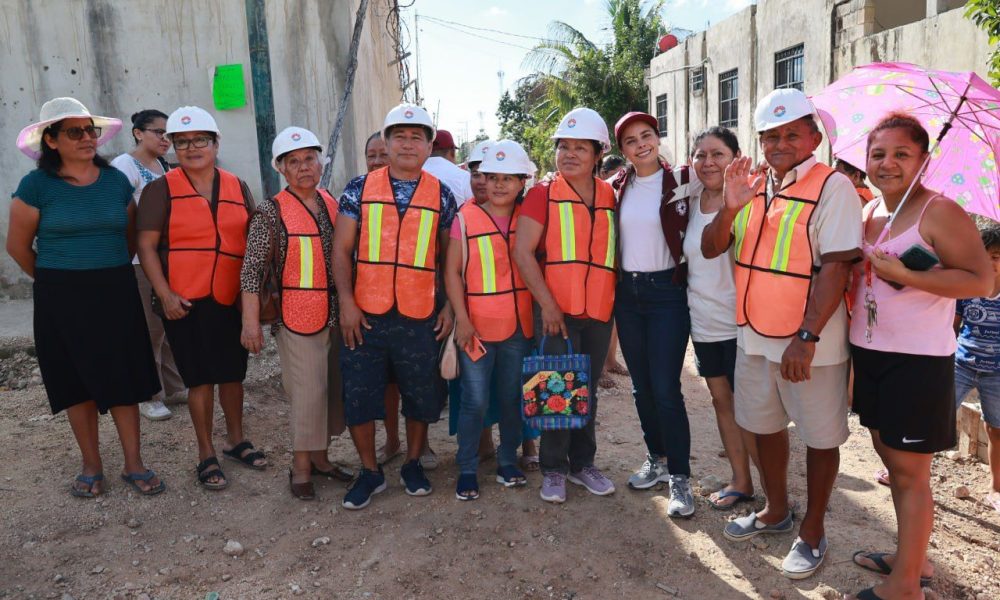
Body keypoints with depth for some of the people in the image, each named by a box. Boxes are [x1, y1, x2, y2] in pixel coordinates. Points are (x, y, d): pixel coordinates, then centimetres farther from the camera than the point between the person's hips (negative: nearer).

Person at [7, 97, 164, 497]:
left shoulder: (116, 181, 3)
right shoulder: (36, 185, -6)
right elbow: (18, 245, 2)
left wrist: (112, 274, 12)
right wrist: (54, 281, 9)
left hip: (117, 294, 2)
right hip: (62, 300, -2)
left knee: (124, 381, 4)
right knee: (78, 384, 8)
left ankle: (133, 464, 15)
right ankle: (91, 466, 22)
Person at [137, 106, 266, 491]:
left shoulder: (238, 188, 10)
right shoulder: (161, 190, 0)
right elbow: (146, 246, -4)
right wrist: (165, 294, -13)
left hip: (232, 299, 3)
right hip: (185, 301, -3)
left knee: (233, 372, 13)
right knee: (200, 378, 3)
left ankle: (236, 440, 31)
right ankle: (206, 455, 17)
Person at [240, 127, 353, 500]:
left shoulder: (333, 205, 8)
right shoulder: (271, 213, -7)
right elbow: (252, 270, -11)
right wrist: (251, 323, -17)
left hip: (337, 315, 5)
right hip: (297, 317, -5)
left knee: (335, 389, 12)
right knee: (308, 393, -3)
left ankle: (319, 456, 29)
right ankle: (301, 467, 15)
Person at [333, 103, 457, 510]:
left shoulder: (441, 196, 6)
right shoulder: (360, 188, 4)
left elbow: (448, 256, 10)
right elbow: (342, 250, 2)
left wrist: (450, 306, 3)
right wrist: (346, 301, -7)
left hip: (420, 317, 0)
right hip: (364, 314, 0)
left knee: (421, 395, 9)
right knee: (358, 393, 6)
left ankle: (413, 464, 32)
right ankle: (370, 471, 25)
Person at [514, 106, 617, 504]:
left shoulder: (609, 197, 8)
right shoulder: (543, 194, -3)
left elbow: (614, 252, 15)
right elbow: (523, 252, -10)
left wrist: (615, 300, 6)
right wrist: (548, 304, -14)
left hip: (599, 312, 4)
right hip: (556, 311, -3)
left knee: (587, 391, 13)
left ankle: (582, 463, 28)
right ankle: (554, 469, 17)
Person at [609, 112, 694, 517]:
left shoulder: (680, 181, -3)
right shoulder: (616, 187, 6)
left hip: (667, 291, -4)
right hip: (627, 291, 4)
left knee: (665, 388, -8)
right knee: (641, 386, 11)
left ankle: (679, 476, 6)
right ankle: (657, 459, 28)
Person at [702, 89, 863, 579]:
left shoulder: (832, 187, -12)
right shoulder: (752, 188, 7)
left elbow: (836, 266, -19)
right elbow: (710, 249, 3)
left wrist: (807, 337, -24)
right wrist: (730, 207, -15)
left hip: (809, 344, -6)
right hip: (754, 336, 6)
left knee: (820, 438, 10)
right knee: (764, 426, 19)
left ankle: (812, 530, 29)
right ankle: (776, 512, 40)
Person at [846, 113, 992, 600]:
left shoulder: (939, 212, -13)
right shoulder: (868, 212, 10)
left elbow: (982, 280, -20)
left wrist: (904, 275, -24)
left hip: (918, 360, -8)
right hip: (870, 353, 8)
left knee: (909, 471, 1)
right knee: (890, 459, 17)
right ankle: (912, 557, 34)